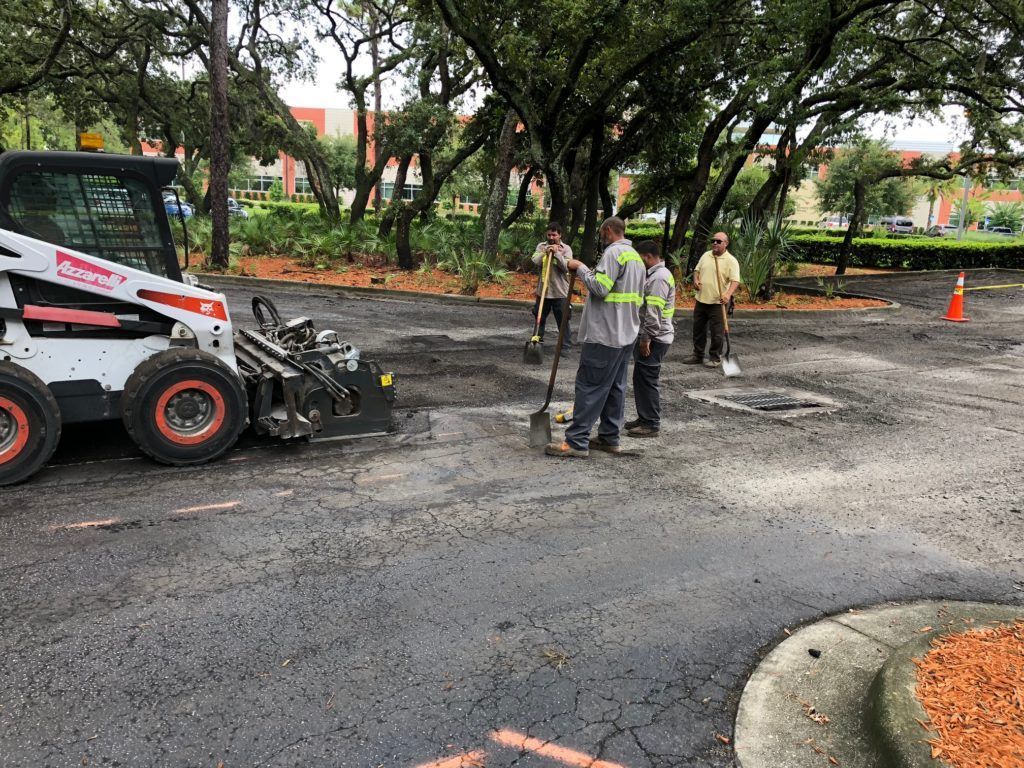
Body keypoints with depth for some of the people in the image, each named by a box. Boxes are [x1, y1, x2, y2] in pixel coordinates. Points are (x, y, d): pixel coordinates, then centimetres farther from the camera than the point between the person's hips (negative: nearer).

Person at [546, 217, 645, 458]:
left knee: (590, 386, -8)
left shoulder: (614, 251, -11)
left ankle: (576, 441, -7)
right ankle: (609, 438, 16)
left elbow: (599, 287, -21)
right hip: (626, 333, 10)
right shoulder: (636, 257, 19)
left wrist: (580, 267, -7)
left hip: (605, 334, -10)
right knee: (615, 386, 11)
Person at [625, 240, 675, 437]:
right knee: (640, 379, 15)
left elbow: (654, 312, -23)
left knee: (646, 380, -6)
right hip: (649, 336, 10)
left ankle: (651, 425, 0)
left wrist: (646, 338, -21)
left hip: (654, 339, -10)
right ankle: (644, 418, 25)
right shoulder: (656, 274, 18)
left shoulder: (659, 277, -17)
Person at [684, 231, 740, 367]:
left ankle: (715, 358, 16)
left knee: (717, 332, 2)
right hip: (701, 300, 6)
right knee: (698, 329, 14)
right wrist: (695, 280, -3)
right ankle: (697, 355, 27)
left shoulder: (731, 261, -11)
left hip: (718, 302, -6)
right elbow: (697, 270, 19)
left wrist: (728, 294, -35)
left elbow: (735, 281, -18)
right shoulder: (706, 255, 8)